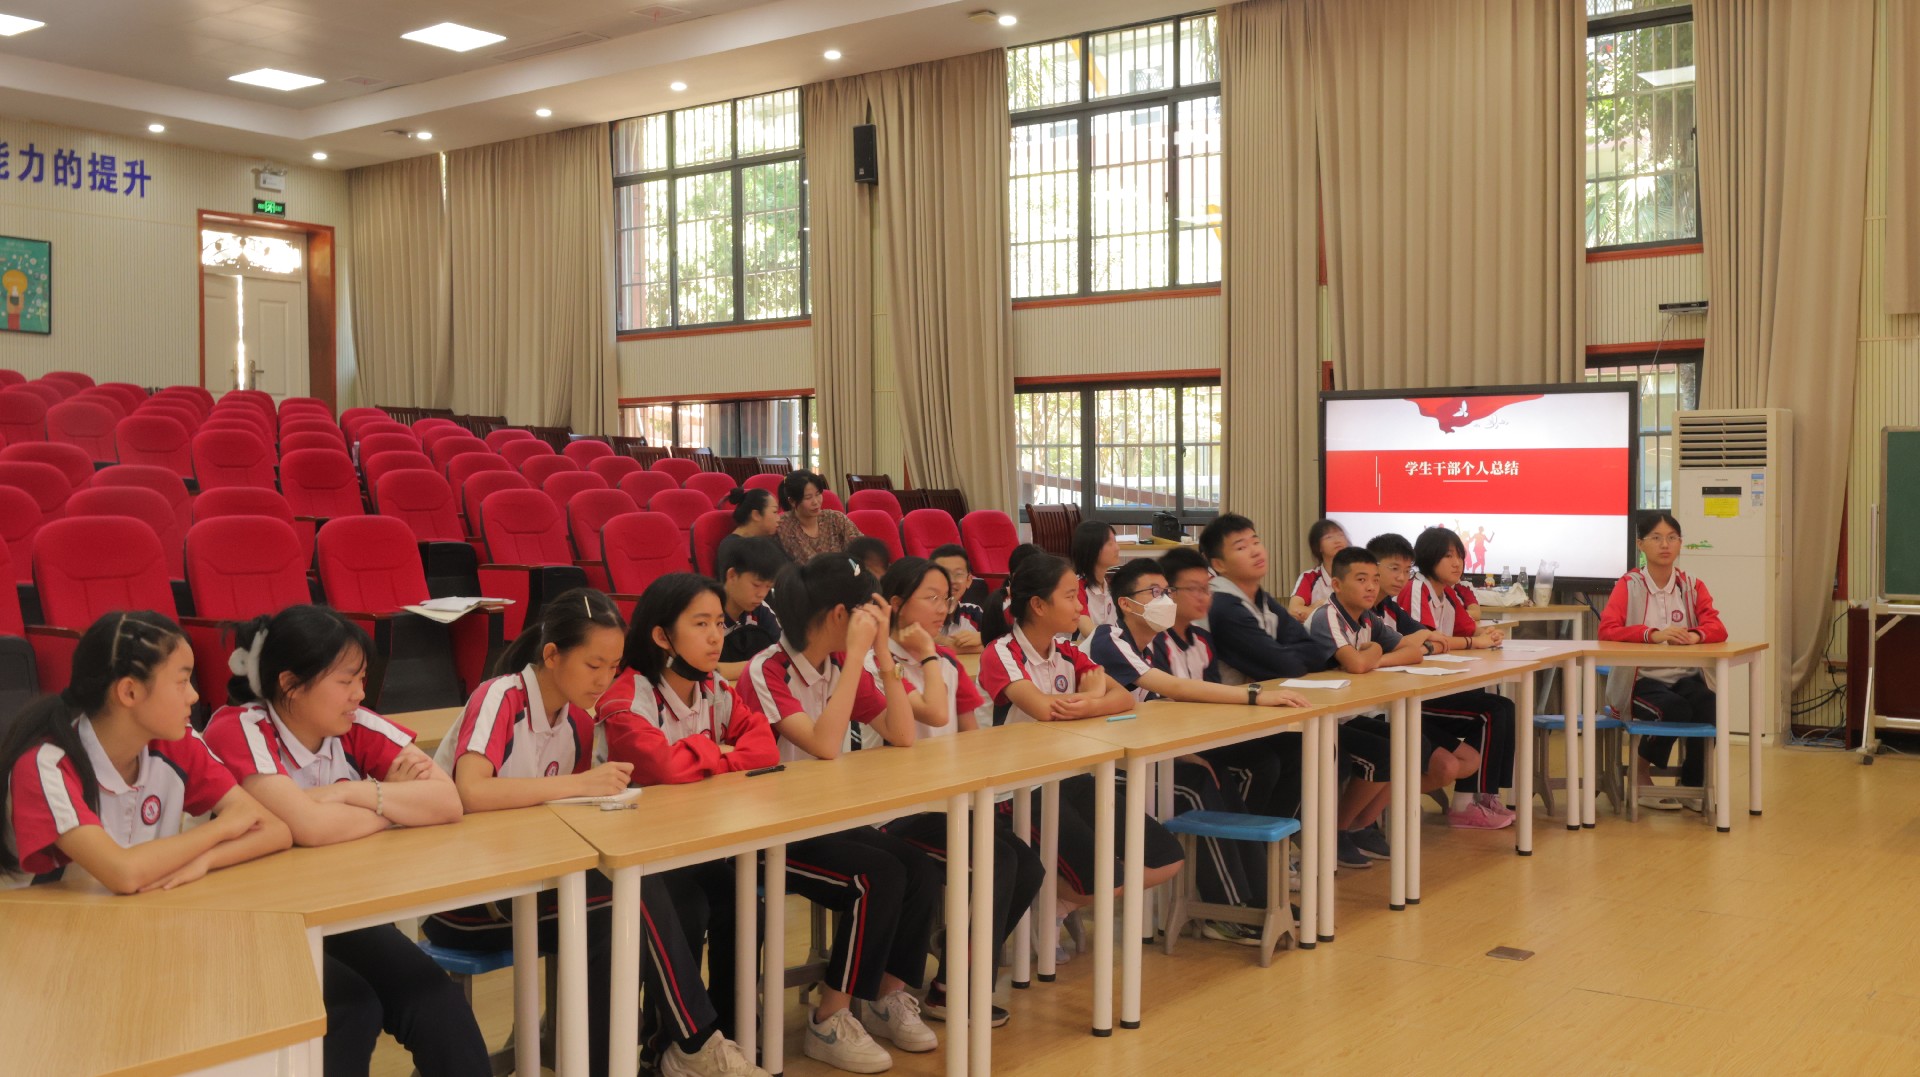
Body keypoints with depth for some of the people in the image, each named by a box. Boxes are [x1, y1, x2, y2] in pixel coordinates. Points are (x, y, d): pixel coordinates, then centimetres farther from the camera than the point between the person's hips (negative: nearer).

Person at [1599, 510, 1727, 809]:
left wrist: (1696, 636, -27)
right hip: (1641, 678, -3)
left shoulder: (1693, 587, 11)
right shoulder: (1628, 586, 1)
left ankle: (1692, 784, -2)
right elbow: (1607, 630, -13)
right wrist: (1653, 634, -29)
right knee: (1675, 708, -33)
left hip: (1685, 676, 3)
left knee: (1708, 705, -29)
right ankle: (1640, 773, -2)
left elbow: (1718, 628, -2)